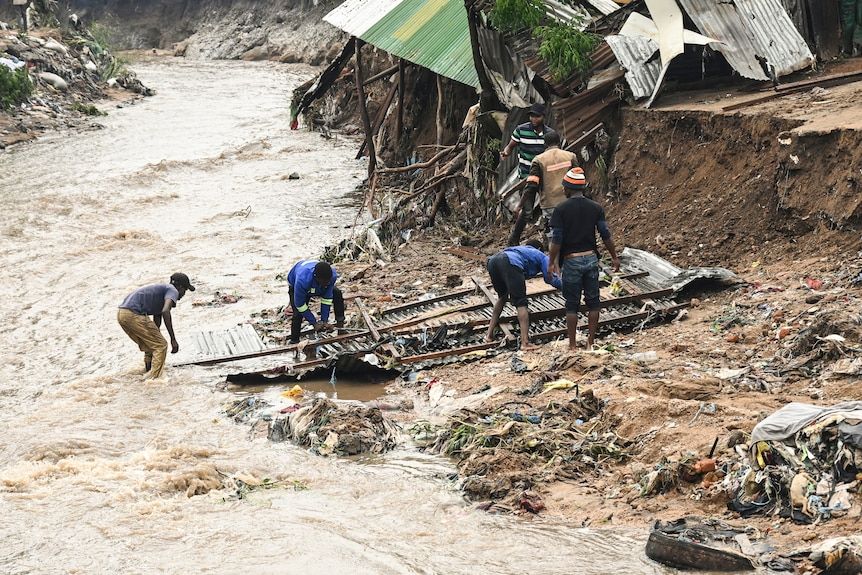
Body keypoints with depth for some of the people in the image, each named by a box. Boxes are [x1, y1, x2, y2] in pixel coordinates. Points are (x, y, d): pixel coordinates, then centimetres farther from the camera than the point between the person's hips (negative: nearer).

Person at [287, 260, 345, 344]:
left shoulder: (332, 276, -36)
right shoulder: (302, 280, -49)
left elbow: (327, 298, -22)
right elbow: (300, 305, -35)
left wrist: (324, 320, -24)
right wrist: (314, 323, -30)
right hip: (296, 287, -4)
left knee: (337, 294, -8)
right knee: (298, 314, -22)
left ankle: (340, 323, 10)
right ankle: (294, 342, -7)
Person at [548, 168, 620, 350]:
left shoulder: (561, 210, -9)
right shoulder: (596, 208, 1)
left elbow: (556, 240, -10)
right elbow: (606, 236, 1)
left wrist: (552, 262, -1)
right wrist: (615, 257, 11)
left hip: (571, 261, -2)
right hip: (591, 258, 3)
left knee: (572, 305, 5)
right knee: (593, 302, 10)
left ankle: (572, 345, 7)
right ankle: (591, 342, 12)